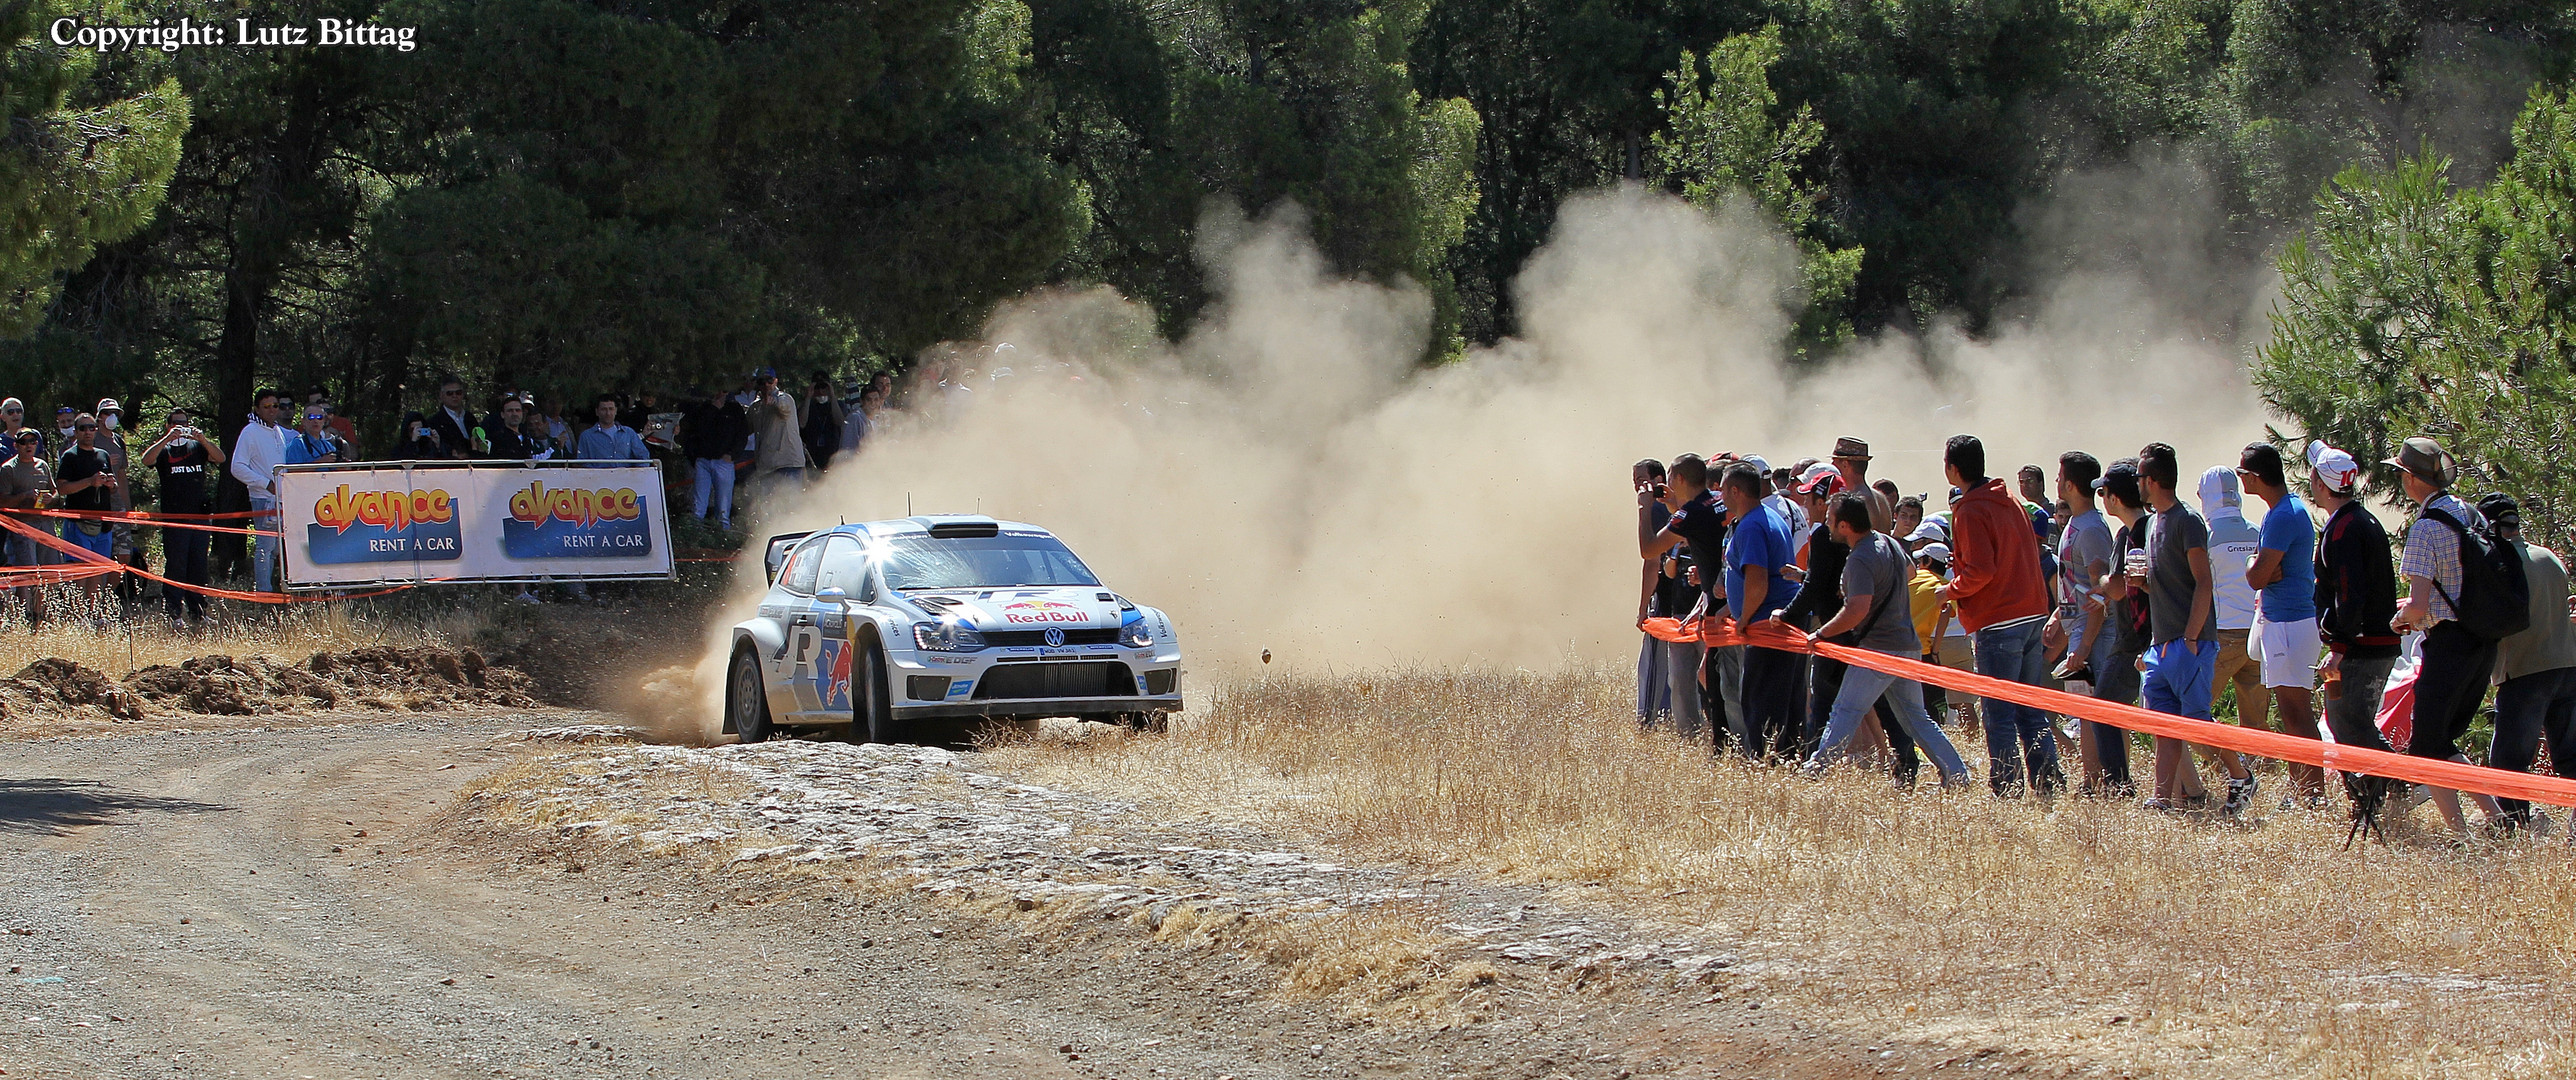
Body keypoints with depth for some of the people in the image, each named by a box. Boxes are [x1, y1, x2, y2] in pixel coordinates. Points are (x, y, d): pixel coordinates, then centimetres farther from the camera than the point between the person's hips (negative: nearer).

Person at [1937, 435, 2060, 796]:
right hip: (2033, 615, 8)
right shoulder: (2011, 502, 13)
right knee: (2031, 711, 12)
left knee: (1999, 715, -4)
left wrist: (1949, 591, -3)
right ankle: (2049, 783, 10)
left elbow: (1980, 570, -20)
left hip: (1998, 624, -8)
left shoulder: (1970, 512, -12)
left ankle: (2006, 789, -5)